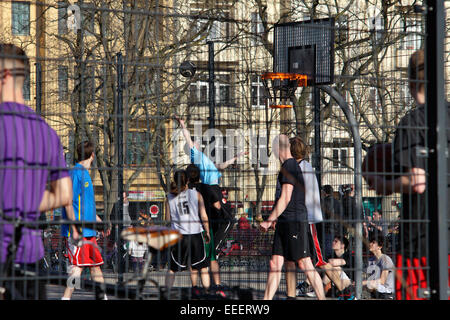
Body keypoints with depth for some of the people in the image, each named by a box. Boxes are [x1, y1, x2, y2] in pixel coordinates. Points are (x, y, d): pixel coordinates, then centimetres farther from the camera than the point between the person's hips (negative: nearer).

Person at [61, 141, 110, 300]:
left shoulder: (85, 173, 18)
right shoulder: (76, 173, -12)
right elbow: (68, 202, -18)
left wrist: (99, 221, 33)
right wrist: (74, 229, -21)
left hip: (89, 232, 10)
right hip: (78, 232, -10)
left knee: (96, 263, 13)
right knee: (77, 266, -12)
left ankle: (102, 296, 21)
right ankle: (66, 297, -10)